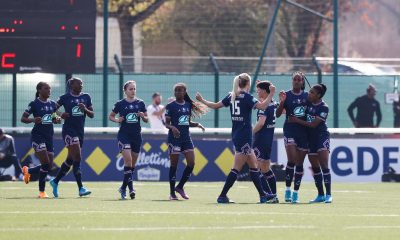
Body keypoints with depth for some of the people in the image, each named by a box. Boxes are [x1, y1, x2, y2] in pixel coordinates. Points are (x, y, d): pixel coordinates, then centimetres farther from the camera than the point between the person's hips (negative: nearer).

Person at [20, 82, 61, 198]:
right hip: (38, 135, -7)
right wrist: (33, 120, -25)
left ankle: (28, 171, 28)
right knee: (46, 163, -16)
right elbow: (23, 118, -6)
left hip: (49, 136, 7)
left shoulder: (52, 104, 10)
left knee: (49, 165, 4)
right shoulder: (34, 104, -7)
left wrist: (57, 119, 0)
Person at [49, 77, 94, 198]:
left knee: (70, 159, 11)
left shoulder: (86, 97, 8)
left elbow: (92, 115, 7)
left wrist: (85, 109, -13)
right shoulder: (65, 98, -3)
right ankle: (81, 188, -15)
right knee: (77, 158, -14)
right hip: (69, 130, -5)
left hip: (80, 131, 6)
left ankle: (55, 181, 29)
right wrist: (60, 116, -14)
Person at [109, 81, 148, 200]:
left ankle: (123, 187, 21)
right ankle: (130, 188, -18)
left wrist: (143, 116, -10)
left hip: (136, 135, 4)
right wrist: (117, 120, -10)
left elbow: (146, 119, 12)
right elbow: (110, 116, 10)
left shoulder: (140, 103, 5)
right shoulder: (120, 104, 0)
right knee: (128, 160, -18)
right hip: (124, 135, -3)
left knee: (133, 163, 8)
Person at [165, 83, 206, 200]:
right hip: (174, 138, -5)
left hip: (186, 138, 5)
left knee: (191, 163, -3)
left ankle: (180, 187, 14)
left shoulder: (188, 105, 10)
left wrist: (197, 124, 0)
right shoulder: (170, 106, -4)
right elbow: (167, 123, -5)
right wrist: (172, 127, -25)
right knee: (174, 165, -1)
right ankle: (172, 193, 6)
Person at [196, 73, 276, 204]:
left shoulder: (232, 96, 8)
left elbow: (215, 105, 13)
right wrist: (271, 94, -18)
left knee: (253, 165, 13)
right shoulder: (246, 97, -12)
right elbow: (262, 106, -25)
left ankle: (262, 195, 17)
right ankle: (222, 196, -5)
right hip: (244, 137, -8)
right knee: (236, 168, -5)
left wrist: (202, 100, 28)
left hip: (236, 135, 8)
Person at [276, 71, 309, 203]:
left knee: (299, 163, 5)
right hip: (290, 130, -3)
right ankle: (288, 190, -5)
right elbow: (278, 114, -7)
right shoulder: (287, 95, -2)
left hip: (304, 131, 3)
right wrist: (281, 102, -22)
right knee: (292, 160, -17)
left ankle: (296, 193, 11)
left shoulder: (307, 96, 7)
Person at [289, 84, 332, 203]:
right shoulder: (308, 103, 6)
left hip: (322, 136, -7)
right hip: (310, 137, 7)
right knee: (315, 167, 8)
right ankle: (320, 195, 15)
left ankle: (328, 195, -17)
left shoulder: (324, 108, -13)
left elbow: (314, 124, -17)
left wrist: (297, 120, -11)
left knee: (324, 165, -15)